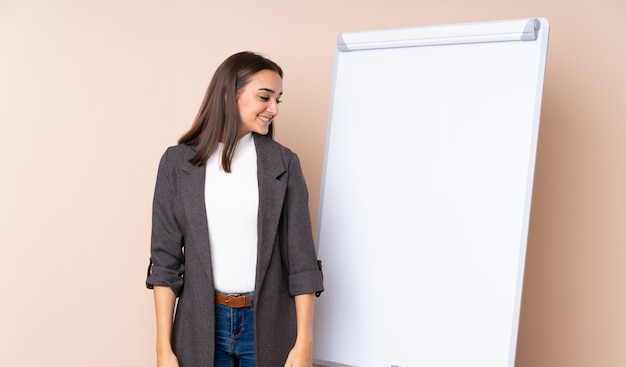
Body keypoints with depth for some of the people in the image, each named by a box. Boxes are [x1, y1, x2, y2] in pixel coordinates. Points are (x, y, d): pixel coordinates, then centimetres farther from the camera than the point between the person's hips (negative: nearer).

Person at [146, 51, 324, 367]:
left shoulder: (283, 164, -1)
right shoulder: (178, 162, -1)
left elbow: (301, 258, -3)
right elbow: (165, 257, -1)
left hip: (268, 322, 0)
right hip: (202, 321, 0)